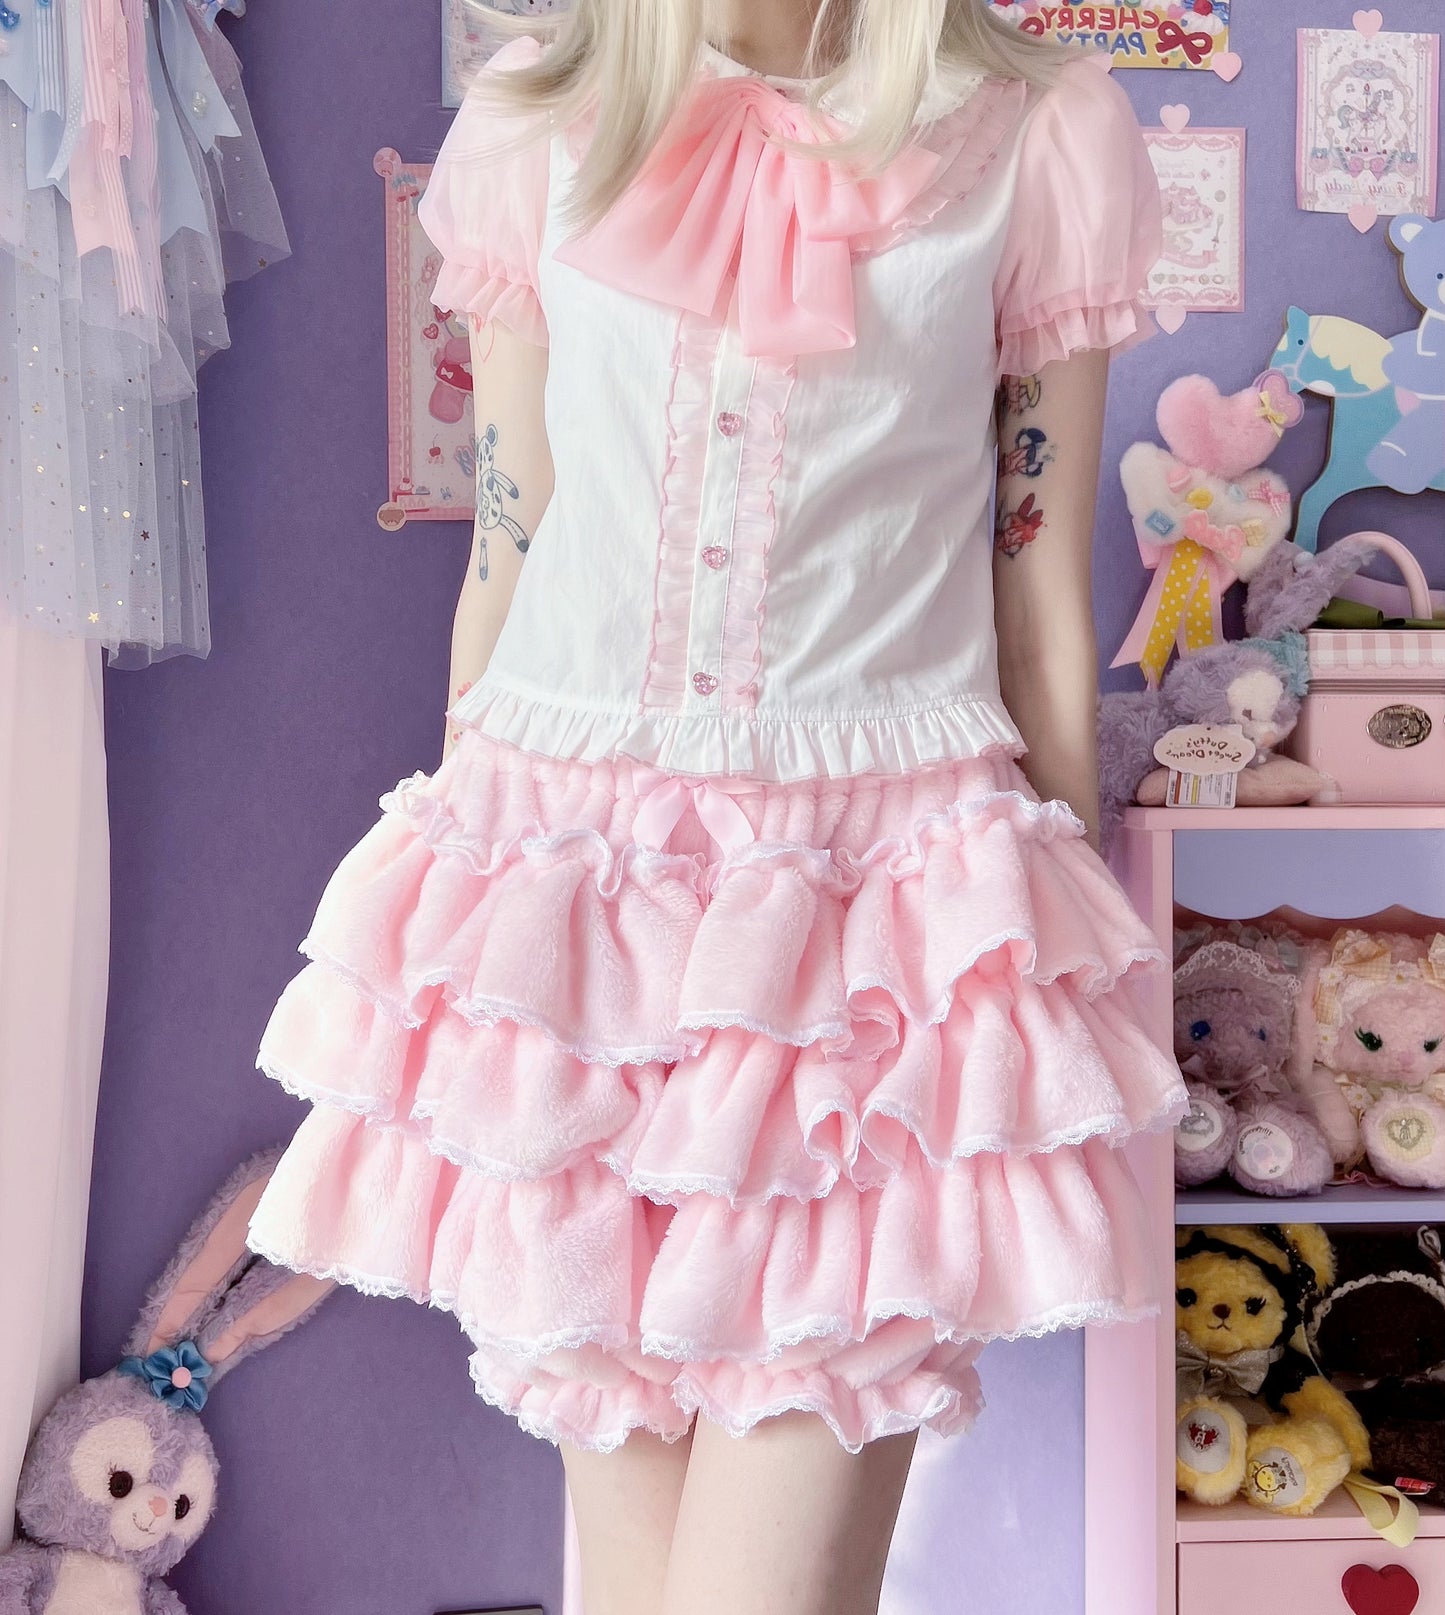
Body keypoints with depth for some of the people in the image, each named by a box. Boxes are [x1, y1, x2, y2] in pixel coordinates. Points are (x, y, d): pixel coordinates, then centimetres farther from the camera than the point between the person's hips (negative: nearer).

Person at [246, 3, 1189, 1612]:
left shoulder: (1041, 139, 2)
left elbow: (1042, 620, 4)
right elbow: (502, 559, 12)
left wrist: (1059, 959, 10)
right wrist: (452, 899, 17)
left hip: (883, 907, -2)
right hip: (568, 886, 2)